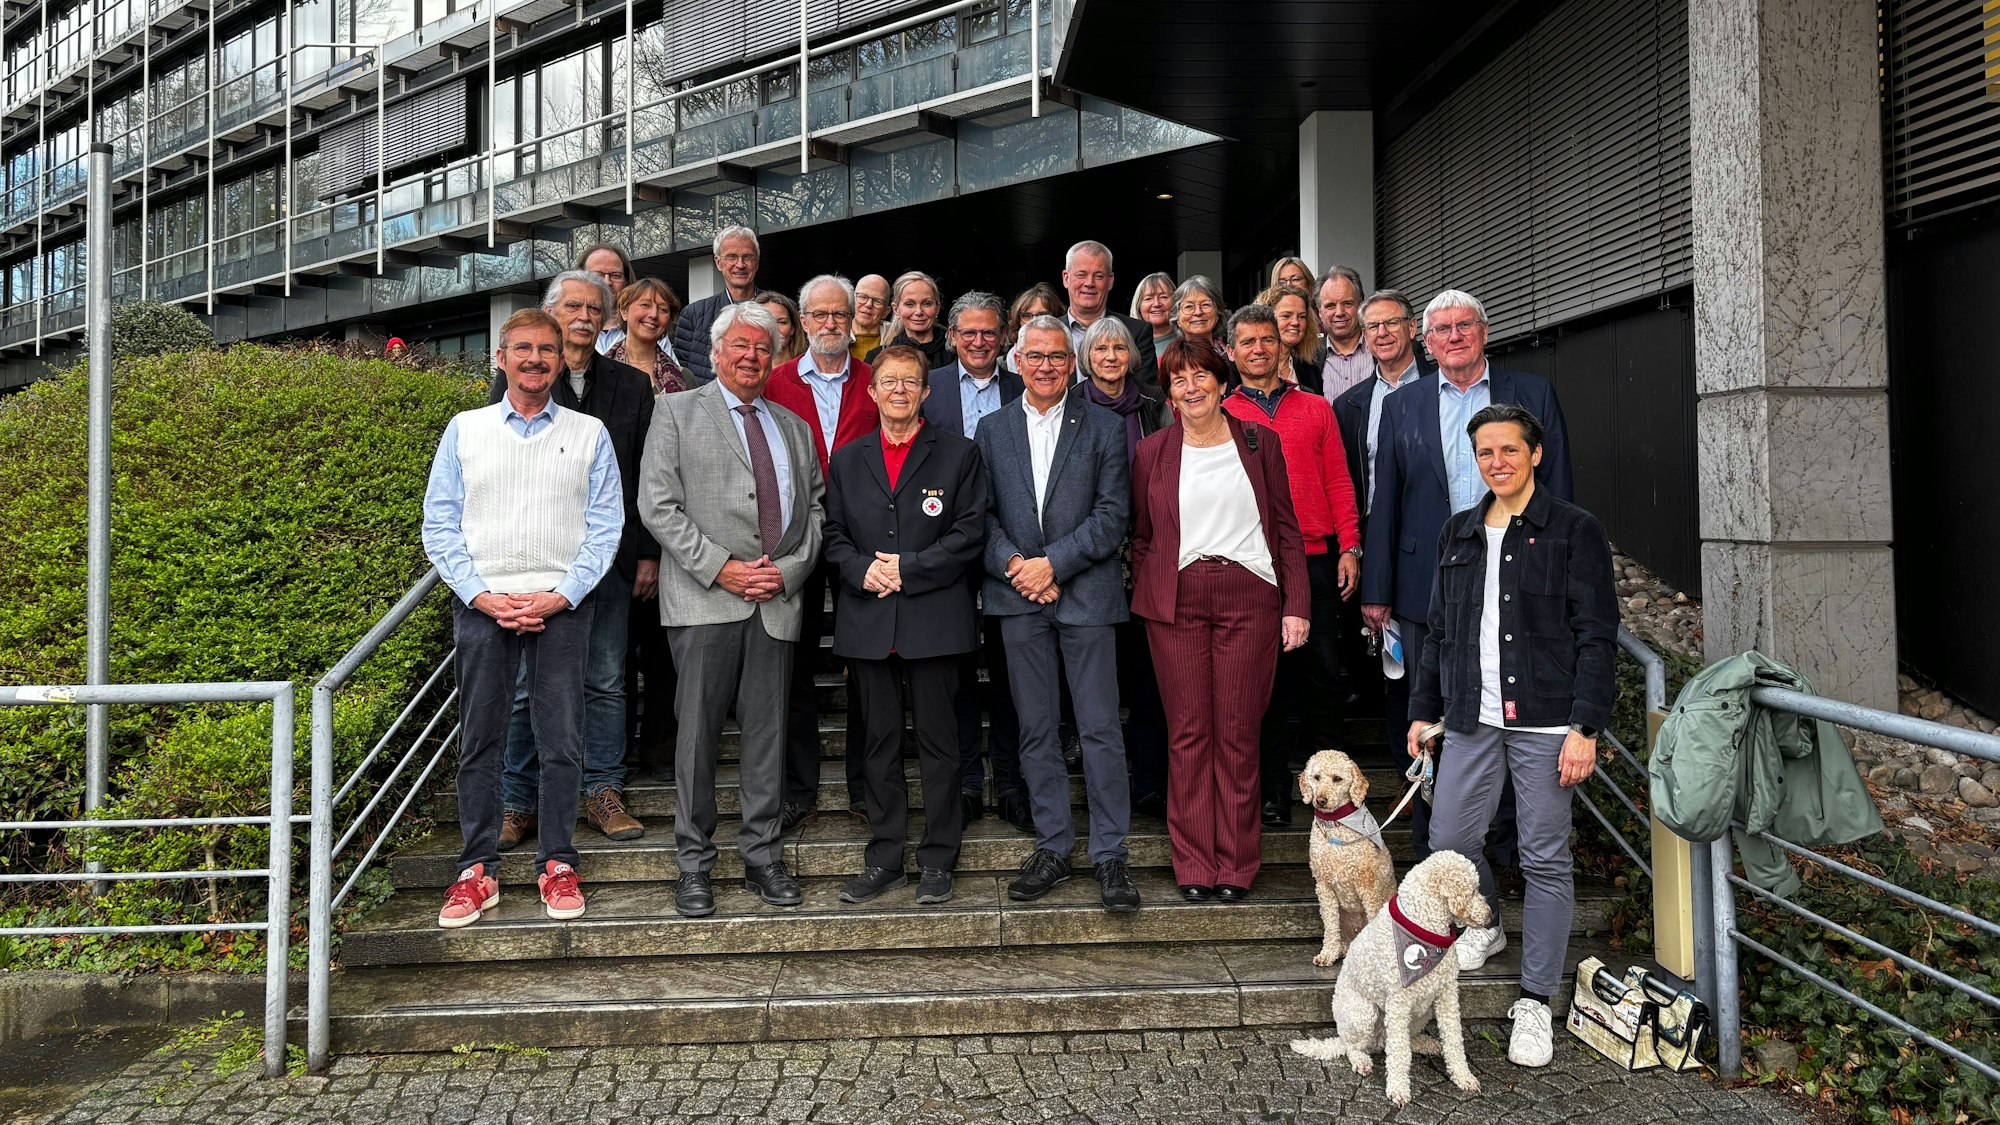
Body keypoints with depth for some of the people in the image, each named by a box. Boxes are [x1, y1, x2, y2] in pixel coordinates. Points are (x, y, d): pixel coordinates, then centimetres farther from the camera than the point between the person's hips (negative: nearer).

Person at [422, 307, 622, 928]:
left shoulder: (589, 434, 8)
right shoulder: (465, 430, 10)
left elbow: (605, 526, 2)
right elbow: (439, 524, 6)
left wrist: (560, 596, -9)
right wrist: (481, 595, -6)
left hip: (561, 605, 0)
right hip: (482, 604, 1)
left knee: (561, 740, 2)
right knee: (479, 740, 4)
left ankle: (556, 865, 13)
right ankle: (477, 868, 13)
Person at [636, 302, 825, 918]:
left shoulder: (793, 426, 19)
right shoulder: (677, 412, 6)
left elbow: (815, 507, 14)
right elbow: (657, 505, -4)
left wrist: (790, 569, -3)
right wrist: (720, 567, -11)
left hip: (778, 600, 4)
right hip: (705, 598, -3)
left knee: (767, 730, 7)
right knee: (699, 730, 0)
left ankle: (763, 856, 17)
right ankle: (693, 863, 11)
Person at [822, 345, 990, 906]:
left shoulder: (958, 453, 4)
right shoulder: (847, 460, 14)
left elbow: (969, 533, -3)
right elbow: (833, 534, 12)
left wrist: (909, 569, -12)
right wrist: (862, 570, -8)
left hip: (934, 620, -3)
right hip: (867, 622, 3)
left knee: (938, 742, 3)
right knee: (878, 743, 9)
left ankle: (937, 860, 14)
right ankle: (883, 858, 20)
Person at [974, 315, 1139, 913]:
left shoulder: (1103, 428, 3)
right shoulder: (992, 429, 11)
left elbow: (1112, 515, -4)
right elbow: (982, 513, 8)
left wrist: (1053, 563, -12)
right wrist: (1013, 564, -9)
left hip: (1085, 593, -2)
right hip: (1018, 596, 3)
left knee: (1100, 729, -1)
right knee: (1036, 731, 8)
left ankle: (1109, 853, 9)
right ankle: (1052, 847, 19)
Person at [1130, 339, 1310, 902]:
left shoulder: (1259, 442, 7)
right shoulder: (1152, 453, 9)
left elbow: (1286, 528, 7)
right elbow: (1142, 538, 13)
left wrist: (1297, 604, 0)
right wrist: (1145, 603, 2)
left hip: (1248, 598, 0)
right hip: (1176, 602, 1)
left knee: (1239, 734, 1)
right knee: (1187, 733, 2)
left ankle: (1237, 863, 13)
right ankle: (1194, 863, 13)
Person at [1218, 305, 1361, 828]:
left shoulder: (1316, 409, 11)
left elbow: (1338, 482, 9)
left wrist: (1349, 548, 0)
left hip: (1313, 558, 1)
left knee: (1322, 671, 2)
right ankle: (1274, 789, 14)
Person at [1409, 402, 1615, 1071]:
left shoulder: (1575, 532, -1)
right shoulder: (1457, 535, 14)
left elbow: (1596, 636, -5)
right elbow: (1439, 632, 19)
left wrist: (1584, 727, -12)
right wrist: (1424, 709, 16)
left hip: (1545, 723, -4)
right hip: (1472, 720, 5)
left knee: (1546, 859, 2)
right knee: (1449, 840, 4)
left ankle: (1535, 1003, 13)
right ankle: (1484, 925, 36)